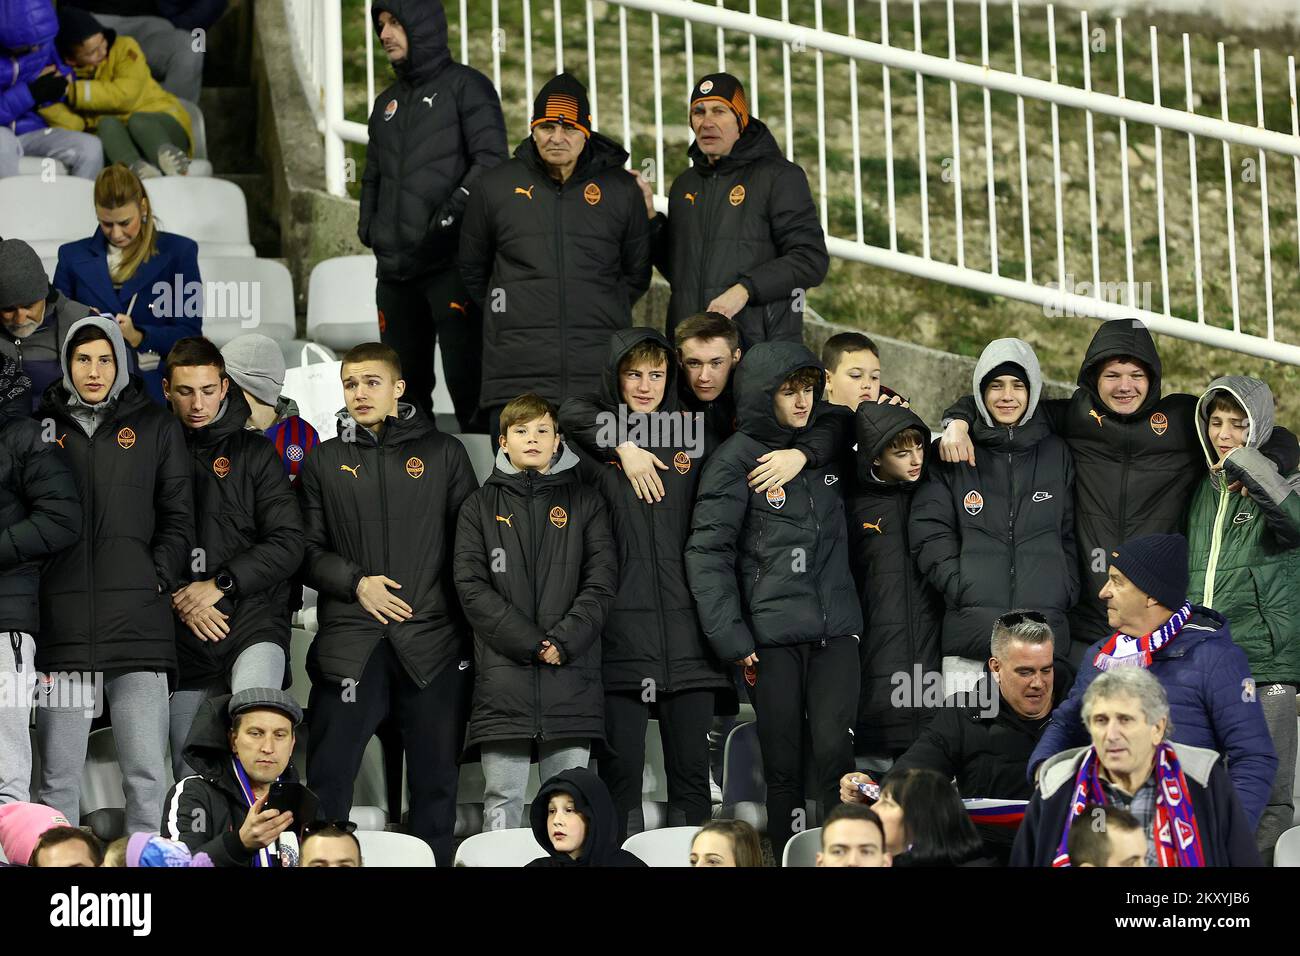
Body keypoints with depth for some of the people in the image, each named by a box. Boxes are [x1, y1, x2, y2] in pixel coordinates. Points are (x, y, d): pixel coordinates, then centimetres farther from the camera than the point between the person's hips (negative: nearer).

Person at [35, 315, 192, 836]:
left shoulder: (155, 427, 11)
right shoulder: (45, 426, 13)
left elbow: (178, 518, 9)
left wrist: (157, 578, -3)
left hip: (137, 619, -1)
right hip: (63, 623, 1)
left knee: (146, 773, -3)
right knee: (58, 776, 3)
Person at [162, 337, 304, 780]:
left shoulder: (255, 453, 6)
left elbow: (288, 543, -2)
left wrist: (219, 584, -11)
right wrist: (179, 599, -8)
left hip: (252, 615, -2)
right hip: (183, 630, 2)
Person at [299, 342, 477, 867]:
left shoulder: (443, 452, 9)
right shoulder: (325, 461, 11)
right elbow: (308, 549, 9)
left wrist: (471, 626, 0)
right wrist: (355, 582, -8)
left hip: (432, 642, 0)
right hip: (351, 641, 0)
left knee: (435, 779, 4)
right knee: (328, 777, -2)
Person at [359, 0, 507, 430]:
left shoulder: (464, 85, 1)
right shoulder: (387, 102, 22)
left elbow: (491, 160, -9)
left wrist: (449, 217, -17)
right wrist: (369, 226, 10)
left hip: (452, 263, -7)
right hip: (395, 269, 7)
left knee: (467, 379, -10)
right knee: (404, 384, 9)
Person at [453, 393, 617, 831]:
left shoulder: (585, 503, 13)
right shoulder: (480, 506, 12)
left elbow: (602, 582, 3)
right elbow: (471, 585, 0)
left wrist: (563, 642, -11)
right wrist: (531, 643, -10)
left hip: (571, 675, 0)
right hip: (503, 676, 0)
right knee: (502, 799, -1)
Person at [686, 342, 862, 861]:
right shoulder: (736, 459, -2)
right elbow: (707, 552, -5)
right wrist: (732, 638, -11)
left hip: (835, 629, 3)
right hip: (772, 636, -3)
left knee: (834, 750, -10)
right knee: (783, 764, 0)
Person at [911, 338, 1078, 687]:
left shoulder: (1056, 454, 17)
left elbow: (1071, 536, 17)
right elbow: (929, 534, 5)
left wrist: (1063, 595, 2)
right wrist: (965, 589, -7)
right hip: (972, 629, -1)